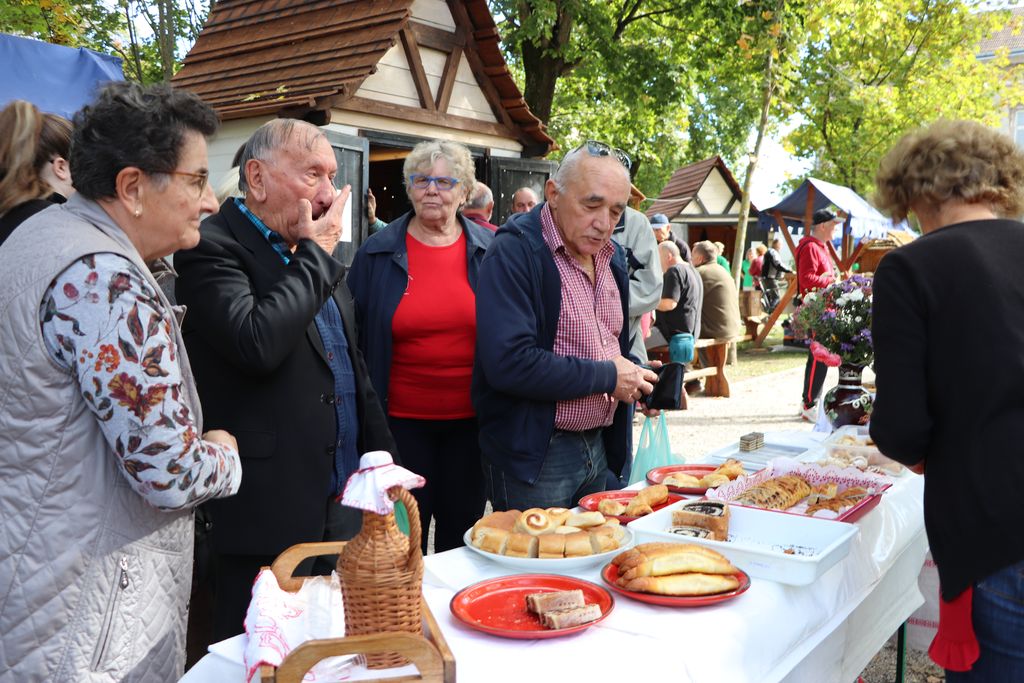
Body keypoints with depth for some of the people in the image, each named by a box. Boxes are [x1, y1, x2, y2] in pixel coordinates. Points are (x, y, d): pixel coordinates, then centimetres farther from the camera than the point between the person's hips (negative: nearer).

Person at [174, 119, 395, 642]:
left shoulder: (314, 253, 14)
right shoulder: (212, 247, -11)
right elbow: (257, 344, -29)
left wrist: (381, 458, 16)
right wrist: (316, 253, -15)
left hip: (346, 502, 8)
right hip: (270, 516, -7)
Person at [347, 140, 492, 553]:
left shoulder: (490, 251, 2)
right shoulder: (376, 254, 0)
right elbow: (355, 336, 2)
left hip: (470, 420, 1)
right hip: (401, 420, -1)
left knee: (461, 534, 15)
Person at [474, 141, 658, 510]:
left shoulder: (611, 255, 10)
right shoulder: (515, 252, -17)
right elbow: (509, 363, -28)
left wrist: (636, 377, 1)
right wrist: (606, 377, -19)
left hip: (599, 448, 8)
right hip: (533, 458, -8)